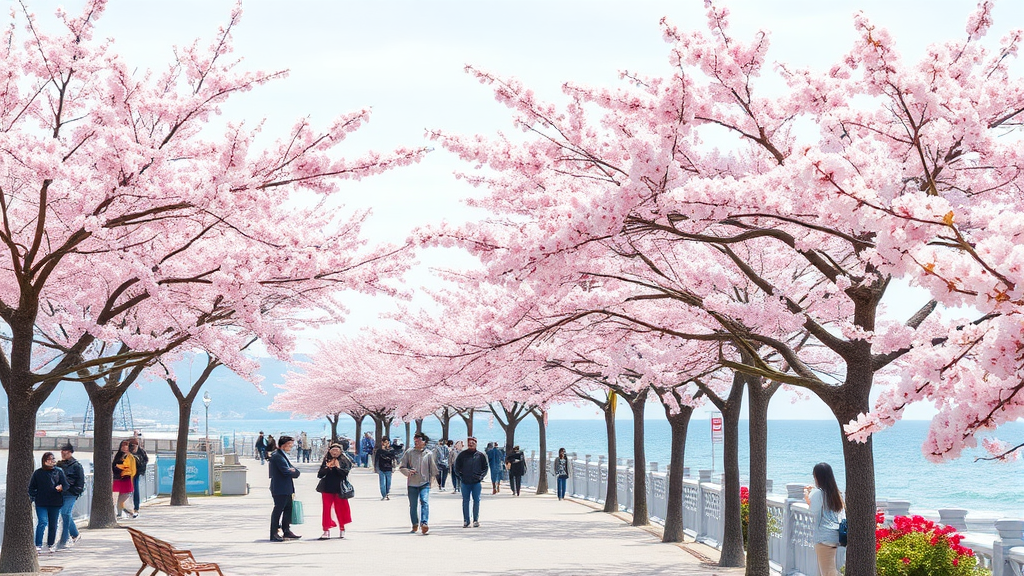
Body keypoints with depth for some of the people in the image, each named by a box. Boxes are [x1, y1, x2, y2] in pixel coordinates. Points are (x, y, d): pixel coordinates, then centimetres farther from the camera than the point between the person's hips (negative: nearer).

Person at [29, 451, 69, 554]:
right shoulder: (38, 473, 4)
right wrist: (33, 496, -6)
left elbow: (66, 485, 3)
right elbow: (31, 487, 10)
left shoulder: (59, 472, 6)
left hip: (55, 503, 2)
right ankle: (38, 545, -10)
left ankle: (50, 544, 24)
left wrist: (61, 487, -19)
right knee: (43, 522, -15)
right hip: (41, 503, -2)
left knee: (53, 524, 9)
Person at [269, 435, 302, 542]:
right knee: (278, 509, -7)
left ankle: (286, 531, 22)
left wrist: (293, 471, -8)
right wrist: (294, 472, -2)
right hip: (280, 488, -10)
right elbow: (286, 471, -22)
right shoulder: (277, 456, -14)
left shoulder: (284, 455, 20)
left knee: (288, 509, 14)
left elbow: (296, 471, 14)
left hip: (286, 488, 10)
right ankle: (274, 534, -3)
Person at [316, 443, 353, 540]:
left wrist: (338, 467, -19)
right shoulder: (326, 461, 9)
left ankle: (342, 529, 21)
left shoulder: (344, 461, 2)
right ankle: (326, 531, 1)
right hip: (327, 489, 2)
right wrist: (327, 468, -12)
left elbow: (345, 473, -9)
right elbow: (319, 475, 2)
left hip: (339, 489, -2)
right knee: (326, 509, -2)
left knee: (340, 509, 5)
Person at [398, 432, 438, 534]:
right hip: (412, 483, 1)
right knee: (413, 505, 9)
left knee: (425, 502, -19)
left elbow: (433, 468, 12)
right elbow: (401, 467, 4)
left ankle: (424, 523, -26)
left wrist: (433, 477, 7)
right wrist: (408, 472, -13)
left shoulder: (429, 454, 3)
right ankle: (415, 524, 26)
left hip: (425, 483, -1)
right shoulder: (409, 453, 2)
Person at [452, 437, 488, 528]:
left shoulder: (480, 455, 5)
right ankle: (466, 520, 8)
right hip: (465, 482, 0)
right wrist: (460, 475, -1)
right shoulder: (462, 454, 5)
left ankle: (476, 520, 8)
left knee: (476, 500, 1)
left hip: (476, 482, 0)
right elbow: (456, 467, 10)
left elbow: (485, 468, 11)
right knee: (465, 501, 3)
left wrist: (481, 476, -1)